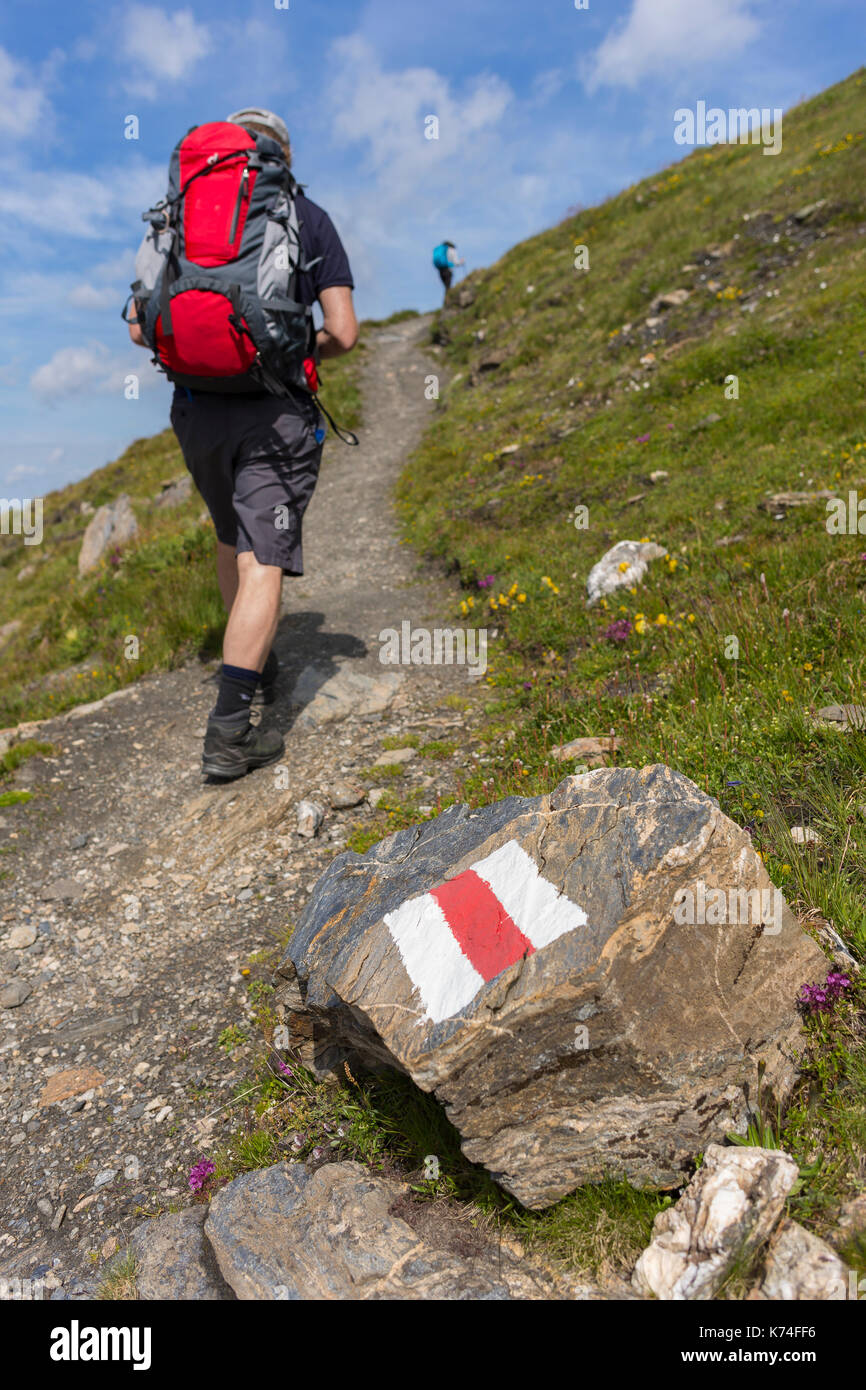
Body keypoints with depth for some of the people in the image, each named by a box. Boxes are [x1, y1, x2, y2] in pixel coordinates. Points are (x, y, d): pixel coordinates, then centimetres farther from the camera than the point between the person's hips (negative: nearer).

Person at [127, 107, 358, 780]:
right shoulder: (309, 219, 6)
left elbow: (141, 328, 8)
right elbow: (343, 334, -2)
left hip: (197, 409, 4)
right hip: (277, 413, -4)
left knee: (233, 539, 24)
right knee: (263, 564, -5)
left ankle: (256, 667, 36)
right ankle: (230, 732, -12)